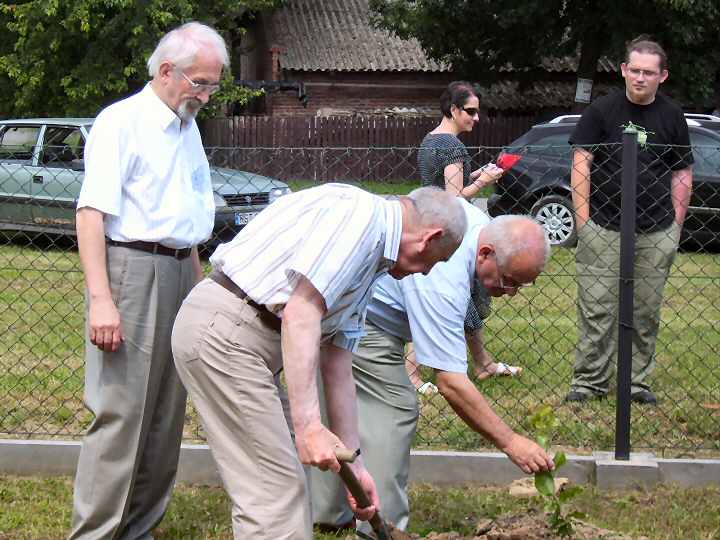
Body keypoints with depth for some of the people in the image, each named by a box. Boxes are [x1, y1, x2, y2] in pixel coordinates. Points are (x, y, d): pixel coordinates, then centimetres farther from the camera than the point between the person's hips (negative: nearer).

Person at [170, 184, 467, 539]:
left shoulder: (372, 258, 18)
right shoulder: (359, 212, -12)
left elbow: (337, 367, 20)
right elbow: (299, 313, -23)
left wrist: (354, 464, 20)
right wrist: (308, 423, -26)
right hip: (224, 332, -11)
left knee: (281, 479, 18)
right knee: (276, 490, -8)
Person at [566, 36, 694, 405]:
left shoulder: (672, 118, 8)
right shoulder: (602, 111, 1)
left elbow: (683, 174, 12)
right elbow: (581, 164, 0)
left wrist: (675, 224, 6)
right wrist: (583, 219, -6)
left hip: (656, 235, 2)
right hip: (604, 229, -2)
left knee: (646, 312, 7)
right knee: (597, 309, -2)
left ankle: (637, 381, 17)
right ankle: (590, 381, 5)